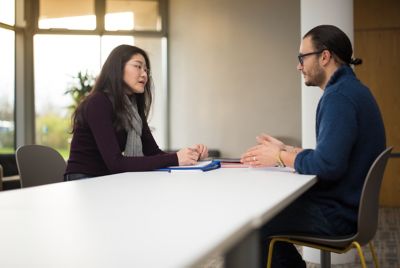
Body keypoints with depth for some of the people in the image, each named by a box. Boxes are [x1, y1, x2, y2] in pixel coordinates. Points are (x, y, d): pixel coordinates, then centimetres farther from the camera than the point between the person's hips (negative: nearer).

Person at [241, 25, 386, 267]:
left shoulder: (340, 96, -22)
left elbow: (327, 165, -29)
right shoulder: (351, 89, 11)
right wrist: (286, 150, 7)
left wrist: (281, 157, -13)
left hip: (338, 214, -10)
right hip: (346, 204, 10)